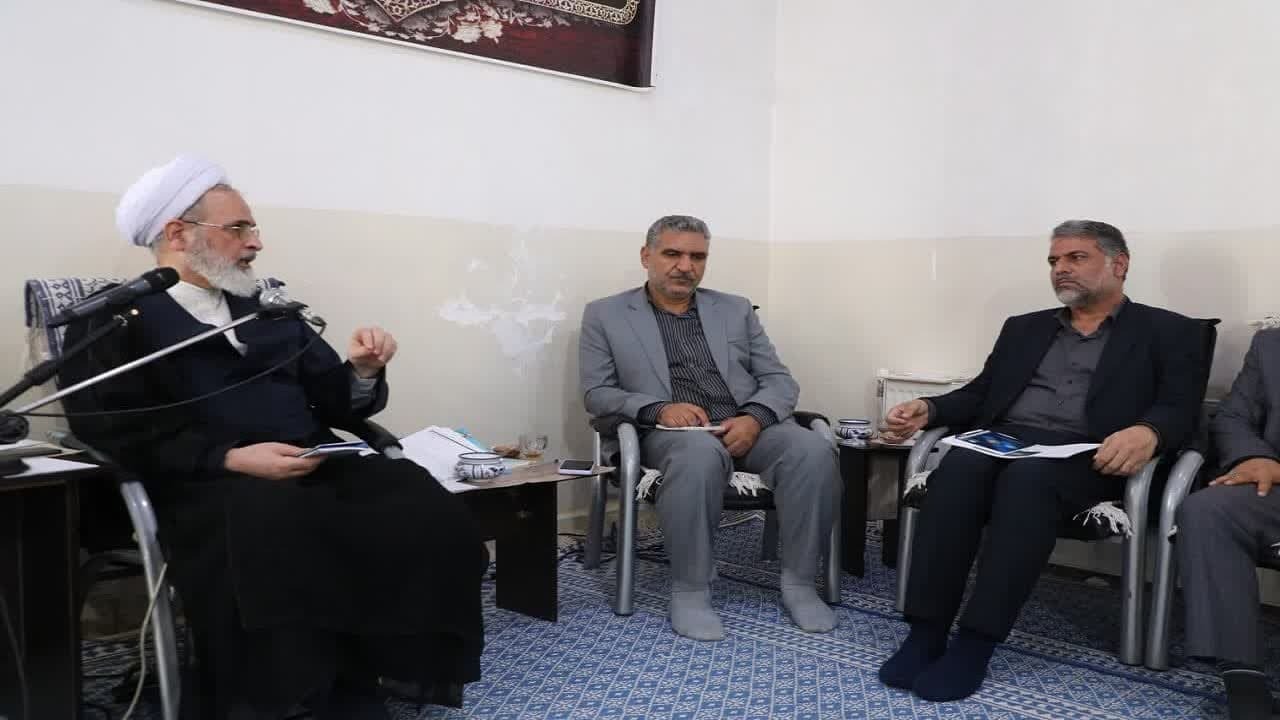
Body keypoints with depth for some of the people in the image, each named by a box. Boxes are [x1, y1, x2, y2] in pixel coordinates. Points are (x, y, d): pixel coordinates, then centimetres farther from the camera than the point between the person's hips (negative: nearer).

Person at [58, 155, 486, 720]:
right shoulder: (114, 319, 9)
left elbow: (336, 408, 21)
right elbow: (114, 432, -5)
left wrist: (362, 372, -2)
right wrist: (231, 460, -16)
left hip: (317, 469, 5)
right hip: (208, 484, -4)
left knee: (422, 506, -25)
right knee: (275, 533, -38)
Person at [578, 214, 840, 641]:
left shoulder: (736, 310, 17)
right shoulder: (605, 315, 10)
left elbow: (779, 379, 10)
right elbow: (596, 393, 2)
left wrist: (755, 419, -13)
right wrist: (657, 409, -17)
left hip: (747, 428, 3)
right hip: (671, 433, -3)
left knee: (813, 451, -28)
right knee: (700, 454, -39)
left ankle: (798, 582, -12)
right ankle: (689, 590, -23)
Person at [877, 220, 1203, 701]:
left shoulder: (1168, 332, 14)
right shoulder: (1023, 328, 27)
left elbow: (1178, 409, 0)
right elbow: (979, 394, 19)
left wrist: (1146, 432, -24)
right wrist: (929, 409, -2)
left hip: (1085, 457, -3)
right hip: (1004, 442, 4)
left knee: (1027, 478, -37)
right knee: (958, 468, -32)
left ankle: (975, 644, -33)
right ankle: (925, 634, -29)